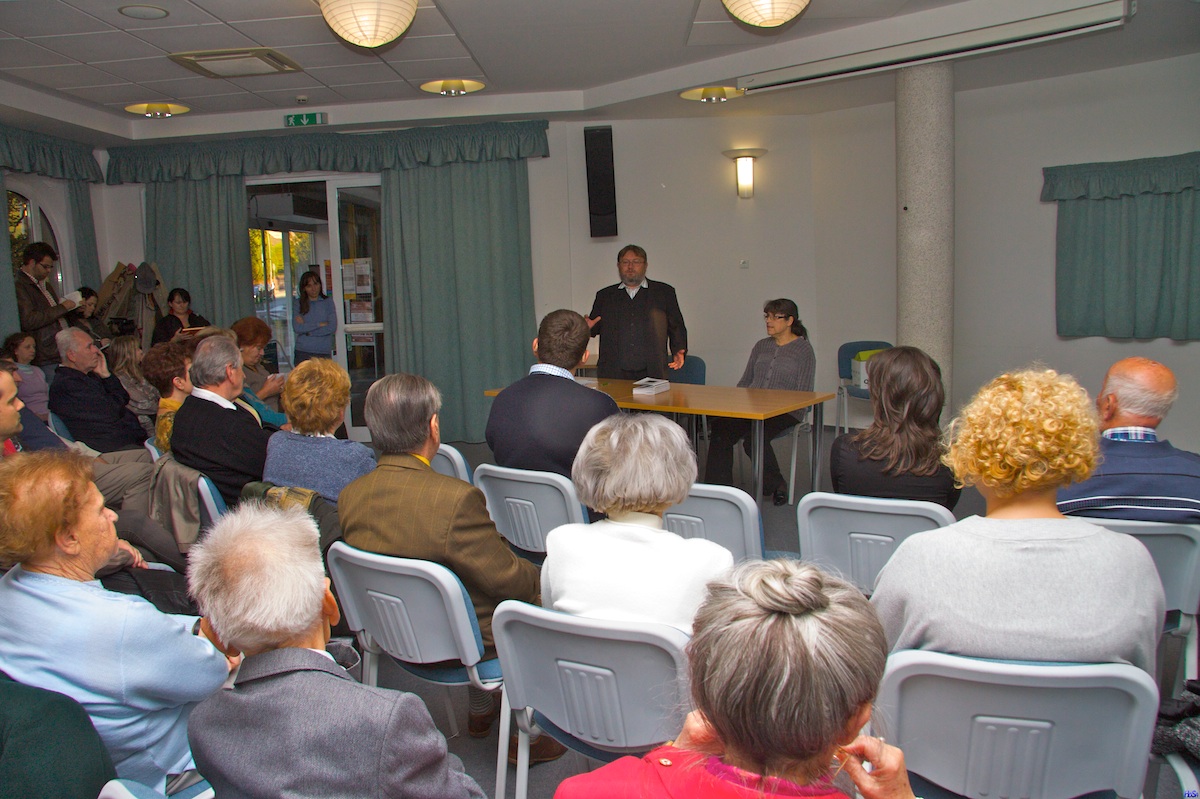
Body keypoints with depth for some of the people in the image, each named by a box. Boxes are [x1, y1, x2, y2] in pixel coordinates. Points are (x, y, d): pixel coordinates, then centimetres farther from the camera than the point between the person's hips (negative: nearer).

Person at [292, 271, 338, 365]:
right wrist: (319, 324, -7)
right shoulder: (299, 303, 6)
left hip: (323, 353, 0)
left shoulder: (328, 302, 6)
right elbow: (296, 328, -5)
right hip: (302, 352, 0)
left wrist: (307, 329, -4)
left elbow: (332, 328, -4)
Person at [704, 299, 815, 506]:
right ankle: (718, 488, -21)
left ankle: (775, 484, -7)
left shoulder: (804, 350, 3)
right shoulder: (761, 346, 20)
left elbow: (803, 394, -2)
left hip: (784, 411, -5)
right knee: (719, 428, -25)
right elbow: (744, 382, 22)